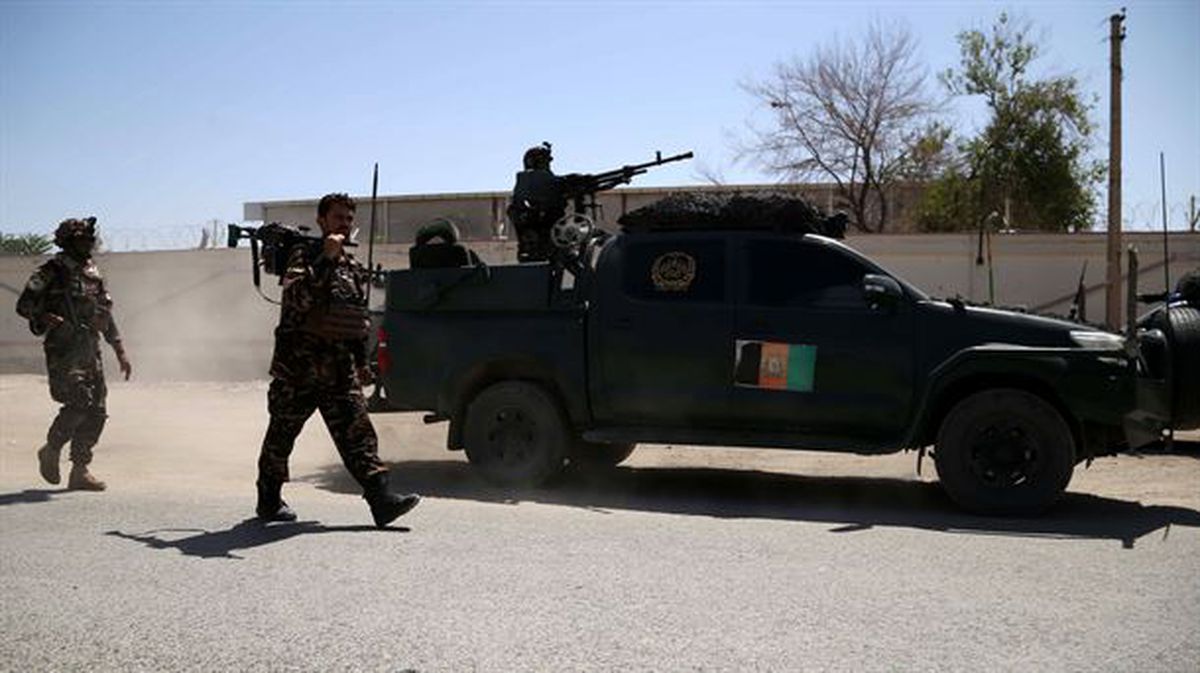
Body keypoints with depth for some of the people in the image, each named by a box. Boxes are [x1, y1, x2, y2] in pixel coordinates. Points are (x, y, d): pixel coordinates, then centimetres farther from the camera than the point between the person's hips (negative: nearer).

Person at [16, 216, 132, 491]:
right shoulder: (51, 272, -3)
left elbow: (106, 313, 20)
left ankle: (80, 471, 9)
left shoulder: (93, 273, 15)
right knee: (79, 404, -16)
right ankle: (51, 451, 10)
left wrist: (121, 352, 18)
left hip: (90, 350, 6)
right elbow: (24, 305, -6)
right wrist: (48, 318, -23)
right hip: (63, 351, -6)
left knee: (96, 412, 2)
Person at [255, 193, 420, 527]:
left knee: (358, 433, -5)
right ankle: (269, 500, 24)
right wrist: (325, 259, -28)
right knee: (281, 436, 8)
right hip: (298, 370, -5)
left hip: (339, 370, 5)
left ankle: (381, 499, -10)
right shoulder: (303, 256, -5)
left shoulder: (354, 268, 15)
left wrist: (362, 360, 21)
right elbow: (297, 297, -26)